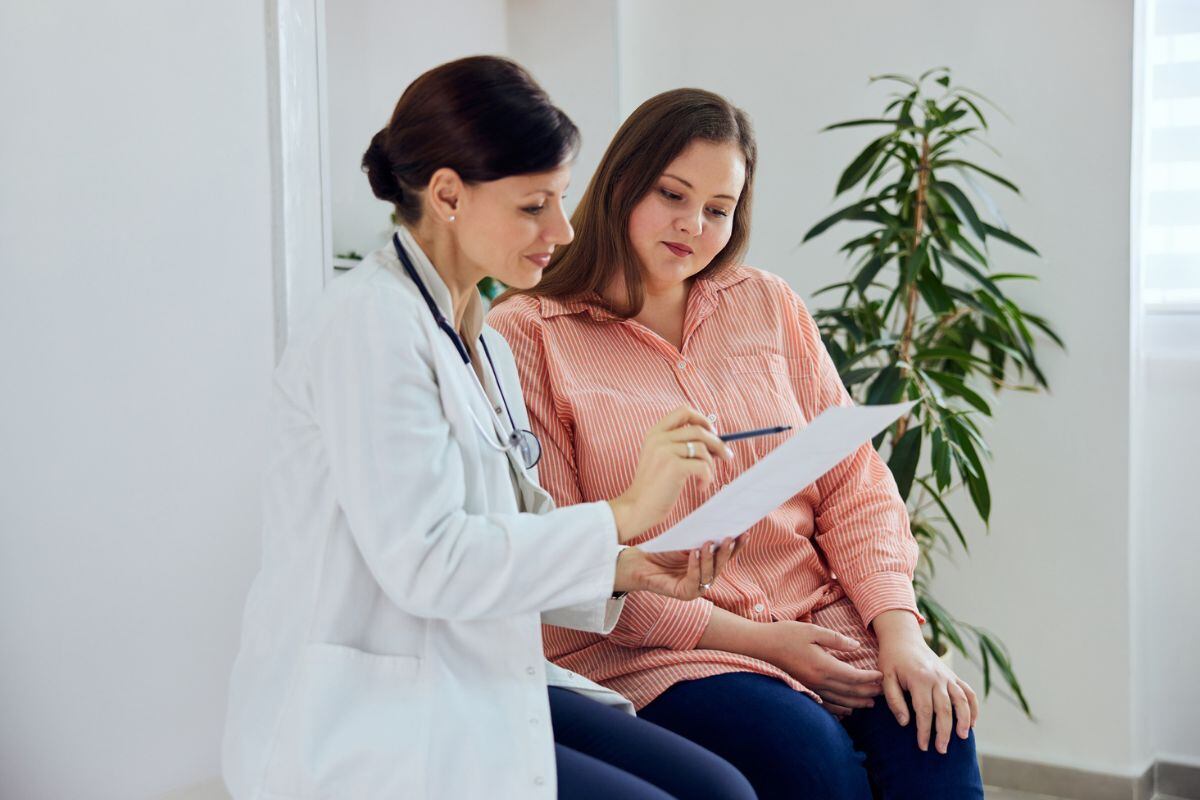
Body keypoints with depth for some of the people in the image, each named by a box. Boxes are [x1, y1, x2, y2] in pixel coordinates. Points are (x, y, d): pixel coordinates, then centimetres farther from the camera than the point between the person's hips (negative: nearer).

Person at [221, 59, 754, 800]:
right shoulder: (372, 322, -15)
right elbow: (423, 562, -22)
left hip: (476, 687, 8)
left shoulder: (484, 345, 13)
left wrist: (625, 569, -4)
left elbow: (501, 545, 12)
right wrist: (621, 513, -19)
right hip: (366, 725, -8)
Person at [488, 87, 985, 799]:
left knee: (934, 732, -24)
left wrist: (898, 628, -7)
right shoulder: (528, 333, 0)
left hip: (821, 620, 4)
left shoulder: (768, 305, 15)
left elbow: (853, 482, 11)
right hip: (648, 656, -4)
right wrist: (750, 639, -11)